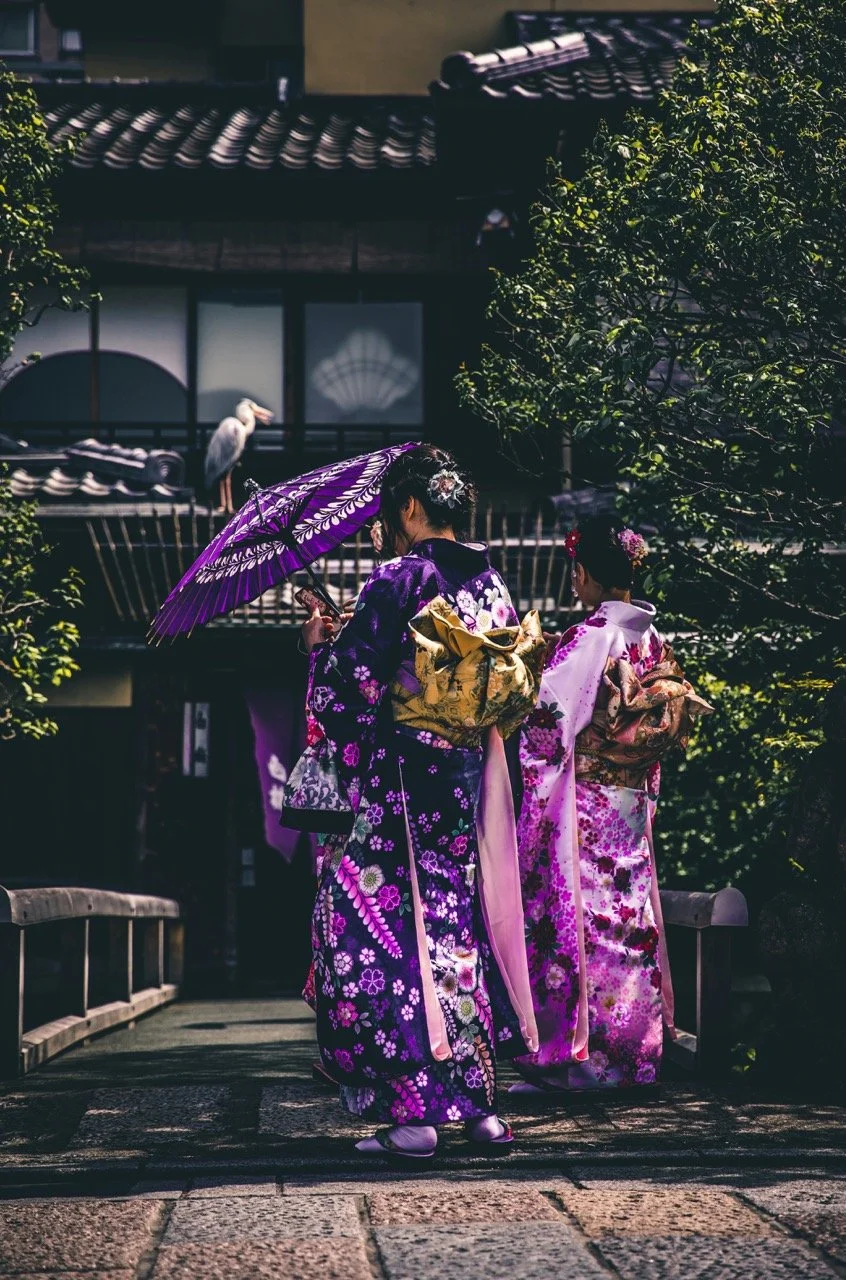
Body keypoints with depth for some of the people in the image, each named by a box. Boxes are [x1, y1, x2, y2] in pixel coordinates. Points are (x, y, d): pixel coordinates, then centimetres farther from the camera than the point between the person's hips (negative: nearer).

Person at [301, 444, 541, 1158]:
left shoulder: (398, 581, -9)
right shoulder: (494, 587, 11)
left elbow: (353, 685, -11)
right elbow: (517, 697, 15)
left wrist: (319, 642, 7)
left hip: (402, 782, -7)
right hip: (471, 781, 7)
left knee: (396, 926, -4)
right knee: (461, 924, 12)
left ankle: (414, 1110, -8)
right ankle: (481, 1104, 12)